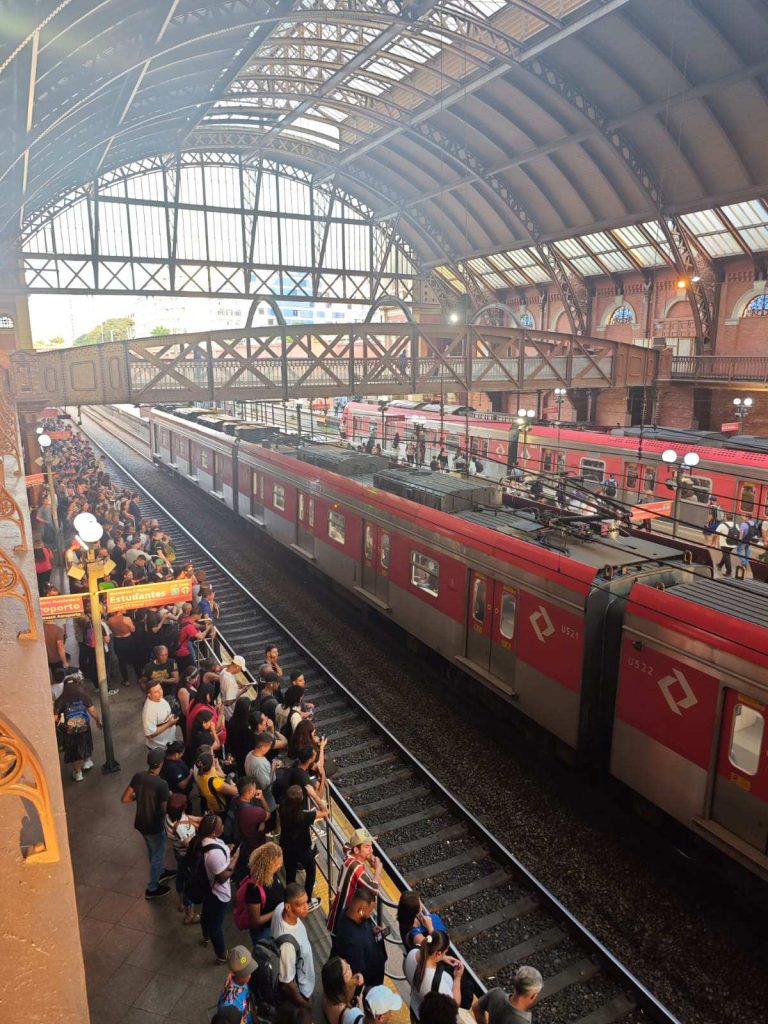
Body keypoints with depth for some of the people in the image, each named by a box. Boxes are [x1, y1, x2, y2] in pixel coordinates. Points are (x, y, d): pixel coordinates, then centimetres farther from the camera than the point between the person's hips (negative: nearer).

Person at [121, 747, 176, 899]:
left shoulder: (138, 776, -14)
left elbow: (125, 799, -6)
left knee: (153, 851, 31)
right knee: (158, 854, 18)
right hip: (154, 826, -6)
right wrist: (168, 797, -4)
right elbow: (165, 809, -22)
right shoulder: (162, 785, -31)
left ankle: (160, 872, 53)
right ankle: (152, 888, 33)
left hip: (141, 823, 6)